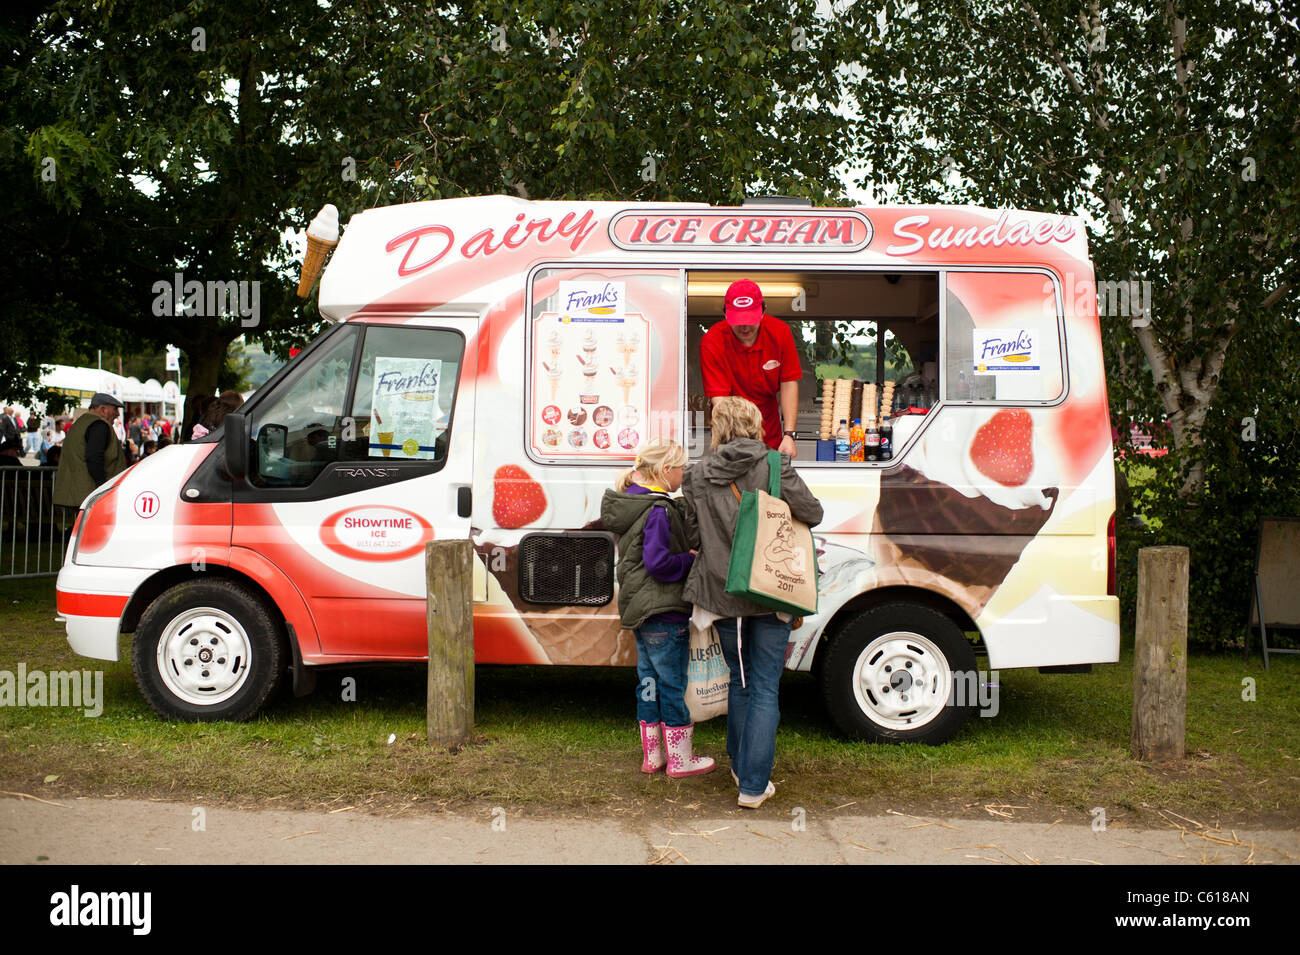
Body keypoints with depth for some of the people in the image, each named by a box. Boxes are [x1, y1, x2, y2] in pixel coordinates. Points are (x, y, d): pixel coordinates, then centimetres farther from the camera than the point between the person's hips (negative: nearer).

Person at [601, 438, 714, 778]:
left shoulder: (632, 504, 11)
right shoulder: (659, 510, -19)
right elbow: (658, 562, -25)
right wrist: (692, 559, -11)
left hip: (640, 610, 10)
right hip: (664, 611, -10)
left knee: (649, 680, 16)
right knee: (674, 683, 1)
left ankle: (652, 756, 25)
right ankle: (680, 759, 11)